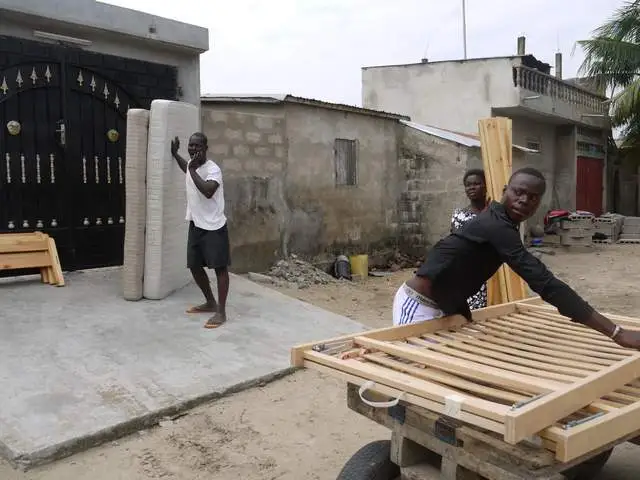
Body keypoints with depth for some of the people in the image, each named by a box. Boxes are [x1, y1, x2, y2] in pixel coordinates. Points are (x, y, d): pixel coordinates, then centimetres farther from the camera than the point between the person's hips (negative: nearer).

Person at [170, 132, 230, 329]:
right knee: (194, 266, 14)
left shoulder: (213, 169, -18)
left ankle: (221, 311, 3)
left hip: (214, 226, -9)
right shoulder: (192, 164, 8)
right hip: (195, 225, 9)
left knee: (220, 267, -3)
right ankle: (210, 303, 30)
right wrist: (175, 154, 24)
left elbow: (208, 191, -36)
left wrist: (193, 170, -28)